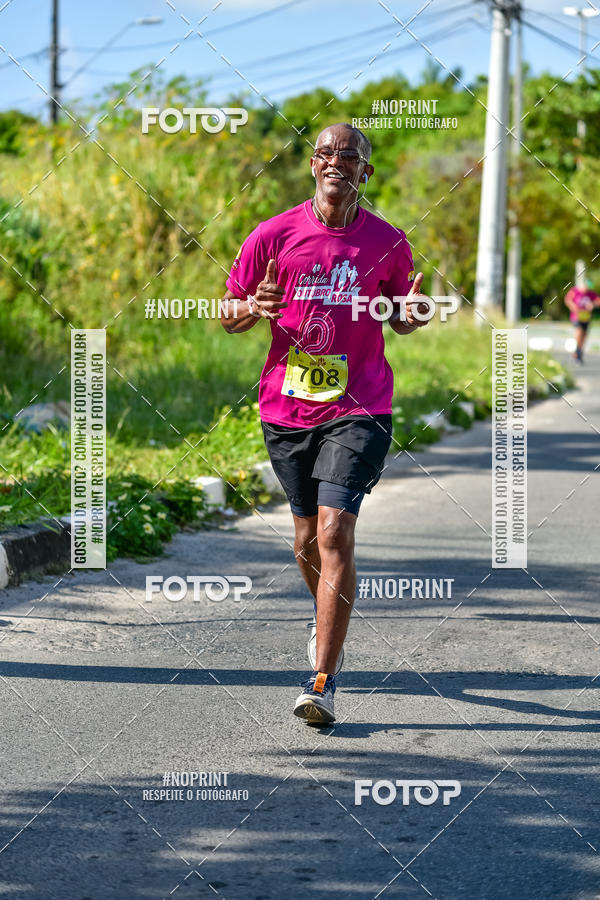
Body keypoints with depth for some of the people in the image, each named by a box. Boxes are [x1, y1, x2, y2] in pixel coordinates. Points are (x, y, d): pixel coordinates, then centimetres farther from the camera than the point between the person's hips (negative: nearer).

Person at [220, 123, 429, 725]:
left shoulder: (388, 242, 1)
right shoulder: (273, 235, 0)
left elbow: (398, 318, 16)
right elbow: (227, 315, 6)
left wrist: (411, 315, -7)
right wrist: (251, 309, -16)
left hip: (359, 408, -2)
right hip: (287, 405, 2)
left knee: (334, 533, -15)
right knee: (306, 539, 14)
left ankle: (323, 681, -13)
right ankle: (328, 621, 45)